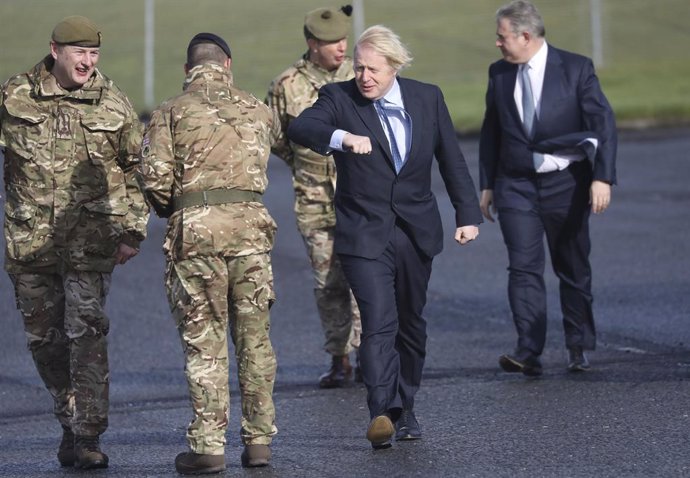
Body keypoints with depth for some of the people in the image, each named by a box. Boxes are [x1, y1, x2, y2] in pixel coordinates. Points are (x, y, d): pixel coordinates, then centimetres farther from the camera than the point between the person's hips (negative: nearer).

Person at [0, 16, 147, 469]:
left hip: (91, 239, -2)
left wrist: (132, 231, 4)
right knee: (44, 337, 9)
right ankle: (71, 420, 26)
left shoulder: (113, 103, 2)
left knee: (87, 332, -11)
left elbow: (136, 170, 9)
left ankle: (86, 438, -9)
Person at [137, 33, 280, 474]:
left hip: (196, 228, -2)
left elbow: (154, 177, -6)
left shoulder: (172, 113, 2)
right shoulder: (259, 112, 12)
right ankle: (259, 440, 13)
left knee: (204, 343, 2)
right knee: (255, 339, 11)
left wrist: (170, 212, 12)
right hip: (251, 225, 2)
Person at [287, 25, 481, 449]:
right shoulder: (339, 98, -7)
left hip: (416, 233, 4)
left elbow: (452, 159, 8)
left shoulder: (427, 98, 2)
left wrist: (468, 214, 3)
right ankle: (382, 414, -24)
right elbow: (300, 128, -25)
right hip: (364, 234, -4)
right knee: (379, 322, -17)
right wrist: (341, 137, -44)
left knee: (411, 322, 14)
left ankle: (405, 409, 28)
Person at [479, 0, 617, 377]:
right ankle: (528, 352, -17)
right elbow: (491, 131, 14)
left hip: (566, 184, -2)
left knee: (574, 269, 9)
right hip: (516, 186, 2)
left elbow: (603, 123, -9)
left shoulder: (575, 69, -7)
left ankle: (579, 347, 24)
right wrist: (487, 184, 13)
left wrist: (602, 177, -18)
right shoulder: (499, 74, 5)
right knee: (524, 268, -11)